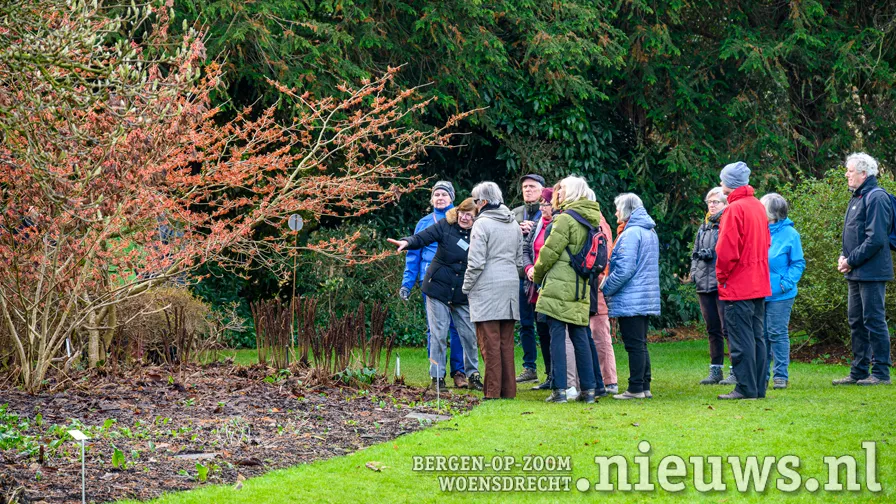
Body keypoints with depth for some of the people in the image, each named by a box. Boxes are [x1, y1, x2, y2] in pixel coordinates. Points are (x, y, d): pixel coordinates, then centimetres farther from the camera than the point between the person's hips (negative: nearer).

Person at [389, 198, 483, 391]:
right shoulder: (446, 226, -6)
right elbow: (423, 237, -15)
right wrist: (407, 242, -32)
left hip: (463, 295, 1)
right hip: (439, 288, -1)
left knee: (470, 335, 4)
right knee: (438, 335, 0)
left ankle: (473, 374, 19)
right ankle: (437, 376, 9)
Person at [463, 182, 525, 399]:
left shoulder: (482, 224, -9)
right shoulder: (514, 225, 14)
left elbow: (476, 261, -12)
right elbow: (520, 260, 19)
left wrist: (466, 286, -1)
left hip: (487, 288, -7)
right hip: (510, 286, 7)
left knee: (490, 342, -6)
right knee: (506, 342, 9)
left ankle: (493, 391, -7)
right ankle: (508, 390, 9)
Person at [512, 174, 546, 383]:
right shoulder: (515, 214, 16)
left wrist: (532, 230, -15)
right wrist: (518, 231, -7)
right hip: (520, 275, 5)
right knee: (525, 324, 9)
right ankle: (529, 368, 16)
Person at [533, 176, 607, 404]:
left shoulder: (566, 219, -11)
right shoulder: (591, 220, 13)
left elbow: (550, 251, -10)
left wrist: (537, 274, 7)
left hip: (559, 286, -7)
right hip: (580, 288, 7)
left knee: (557, 336, -4)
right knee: (580, 336, 10)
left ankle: (559, 389, -7)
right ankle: (590, 388, 9)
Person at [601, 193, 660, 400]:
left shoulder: (631, 233, -15)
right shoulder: (650, 232, 15)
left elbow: (624, 269, -21)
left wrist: (606, 288, -8)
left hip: (630, 300, -9)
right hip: (648, 298, 9)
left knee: (634, 345, -6)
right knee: (640, 344, 14)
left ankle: (636, 388, -4)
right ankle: (645, 386, 16)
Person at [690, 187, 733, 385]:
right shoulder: (704, 227, 21)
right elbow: (695, 253, 26)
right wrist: (694, 270, 10)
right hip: (704, 285, 8)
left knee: (728, 328, -9)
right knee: (713, 330, 11)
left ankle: (736, 371, -6)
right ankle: (715, 371, 17)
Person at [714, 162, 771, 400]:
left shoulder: (734, 210, -15)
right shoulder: (759, 206, 11)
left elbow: (726, 250, -19)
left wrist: (722, 276, -5)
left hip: (738, 287, -8)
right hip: (759, 284, 9)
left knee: (740, 340, -5)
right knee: (757, 337, 11)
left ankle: (746, 387, -5)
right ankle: (758, 387, 14)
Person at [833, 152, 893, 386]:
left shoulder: (876, 198, -14)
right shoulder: (857, 198, 16)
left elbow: (875, 239, -20)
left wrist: (851, 261, -16)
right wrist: (844, 257, 7)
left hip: (872, 273, -10)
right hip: (856, 274, 10)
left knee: (874, 320, -7)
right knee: (856, 322, 13)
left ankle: (881, 373, -2)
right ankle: (859, 372, 19)